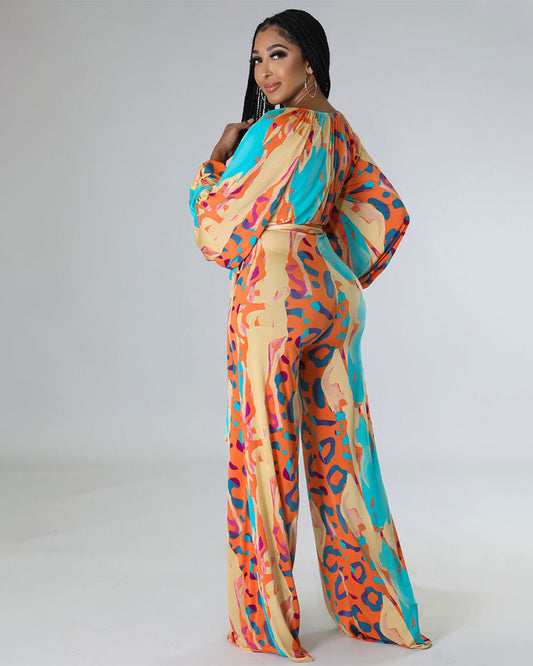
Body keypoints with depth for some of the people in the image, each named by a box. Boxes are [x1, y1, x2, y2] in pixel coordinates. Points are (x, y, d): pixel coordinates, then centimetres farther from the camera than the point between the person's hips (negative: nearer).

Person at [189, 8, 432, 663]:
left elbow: (223, 216, -10)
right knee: (339, 448, 13)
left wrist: (219, 156, 6)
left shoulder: (281, 129, -12)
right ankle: (372, 608, 23)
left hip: (273, 293, -8)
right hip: (332, 291, 9)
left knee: (263, 446, 1)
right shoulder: (338, 126, 14)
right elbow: (387, 211, 18)